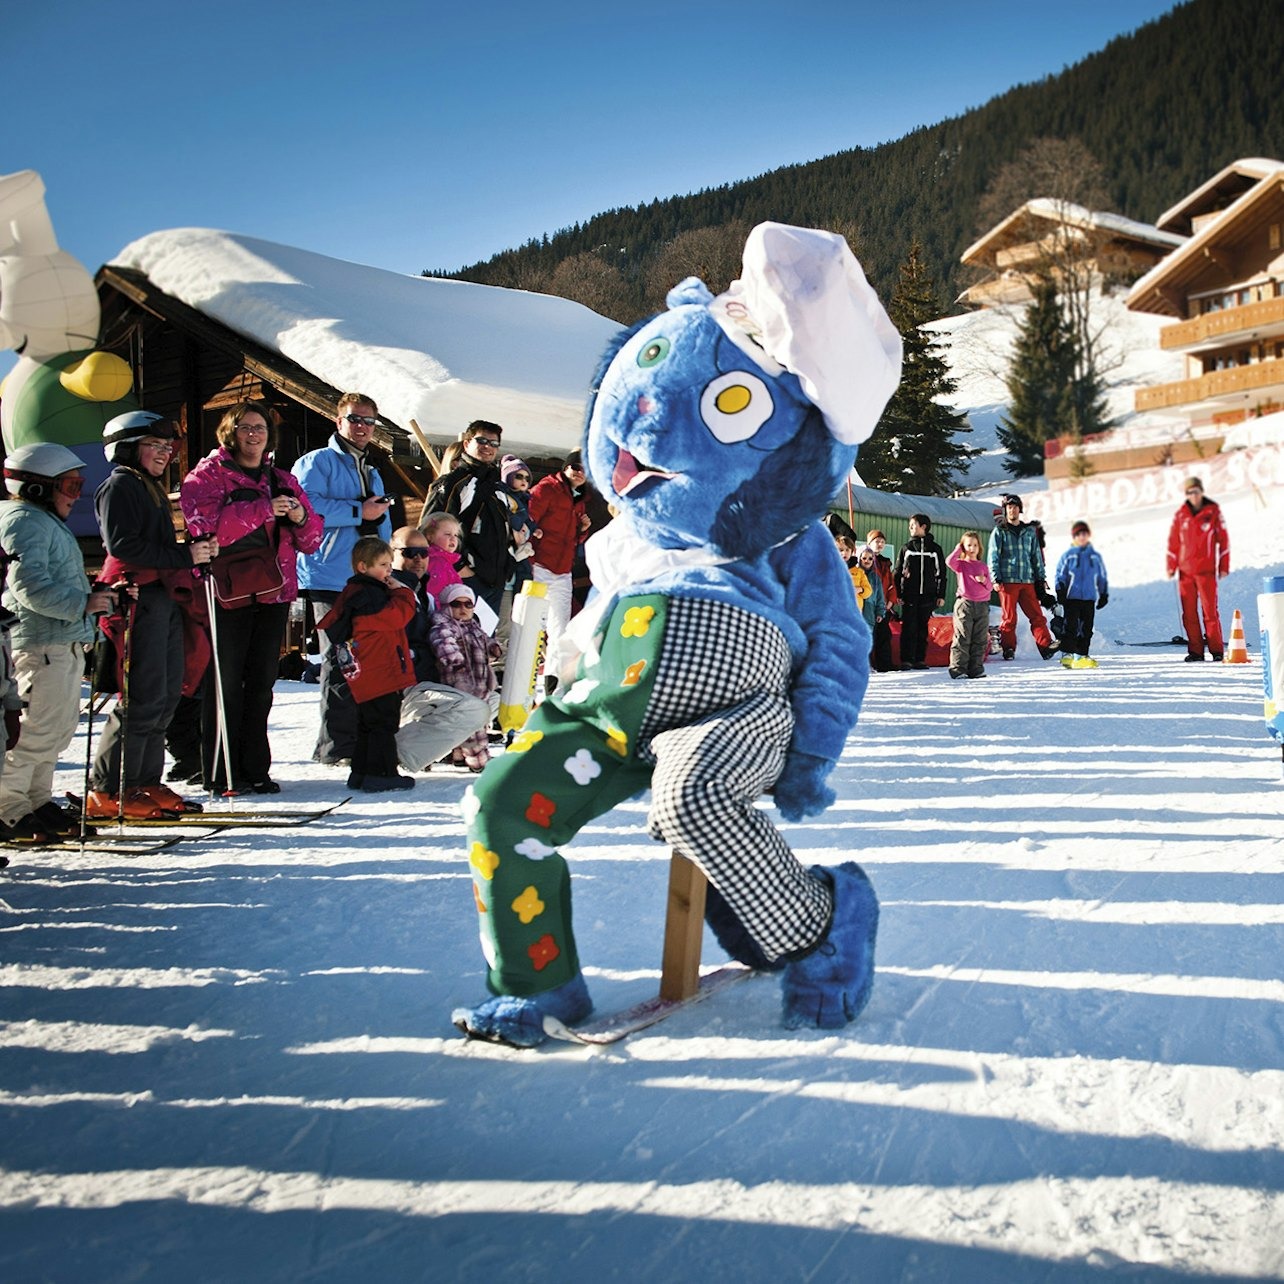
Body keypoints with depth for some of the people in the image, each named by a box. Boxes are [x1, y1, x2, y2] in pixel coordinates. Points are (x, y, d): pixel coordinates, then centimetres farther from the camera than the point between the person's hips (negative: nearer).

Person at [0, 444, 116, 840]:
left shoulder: (49, 522, 22)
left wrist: (94, 596, 20)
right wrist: (82, 603, -20)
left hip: (64, 646, 11)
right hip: (41, 645, -11)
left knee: (59, 728, 15)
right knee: (34, 731, -9)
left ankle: (36, 802, 24)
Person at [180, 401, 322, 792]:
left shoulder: (282, 481, 18)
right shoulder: (206, 475, 2)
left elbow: (310, 540, 16)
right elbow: (206, 525, -16)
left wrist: (301, 518, -7)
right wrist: (263, 510, -21)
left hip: (273, 592, 5)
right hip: (227, 592, -5)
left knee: (261, 684, 8)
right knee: (226, 683, -3)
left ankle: (255, 769, 15)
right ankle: (221, 772, 5)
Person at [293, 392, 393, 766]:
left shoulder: (372, 473, 25)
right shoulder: (317, 462, 0)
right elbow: (306, 506, -17)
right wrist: (359, 511, -13)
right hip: (330, 578, -7)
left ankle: (367, 740, 17)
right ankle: (337, 746, -4)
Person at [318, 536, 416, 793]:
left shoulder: (353, 593, 17)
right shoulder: (367, 595, -16)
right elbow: (397, 615, -22)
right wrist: (402, 592, -8)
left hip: (365, 676, 11)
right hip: (381, 674, -11)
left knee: (368, 724, 16)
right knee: (384, 722, -6)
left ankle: (361, 772, 22)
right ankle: (381, 774, -5)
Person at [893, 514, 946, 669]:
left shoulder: (935, 548, 8)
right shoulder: (906, 547, 8)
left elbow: (941, 573, 10)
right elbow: (897, 572, 7)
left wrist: (941, 595, 4)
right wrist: (898, 594, -2)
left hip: (927, 595, 1)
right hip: (909, 595, -1)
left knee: (922, 627, 4)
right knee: (909, 627, -5)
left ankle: (920, 659, 9)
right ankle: (906, 660, -3)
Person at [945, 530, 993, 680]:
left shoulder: (983, 566, 15)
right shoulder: (961, 565, 4)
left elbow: (990, 587, 14)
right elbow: (949, 561, -19)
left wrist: (984, 580, -8)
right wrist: (958, 549, -3)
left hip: (982, 605, 4)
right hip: (964, 604, -4)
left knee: (980, 640, 5)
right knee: (962, 639, -6)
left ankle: (976, 669, 11)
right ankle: (958, 669, -4)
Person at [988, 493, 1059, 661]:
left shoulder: (1029, 531, 15)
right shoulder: (999, 531, 5)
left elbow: (1036, 556, 19)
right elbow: (993, 557, 1)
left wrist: (1042, 578, 15)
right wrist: (995, 579, -9)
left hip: (1027, 581, 3)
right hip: (1007, 580, -3)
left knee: (1037, 615, -3)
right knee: (1009, 617, -2)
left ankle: (1046, 645, -6)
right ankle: (1008, 648, 6)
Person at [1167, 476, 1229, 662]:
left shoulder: (1213, 512, 1)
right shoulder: (1180, 515, 7)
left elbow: (1223, 539, 4)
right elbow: (1173, 541, 11)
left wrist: (1224, 567, 1)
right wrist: (1171, 566, 5)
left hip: (1206, 570, -3)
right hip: (1185, 570, 3)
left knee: (1210, 610, -6)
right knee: (1189, 612, 3)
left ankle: (1216, 650, 1)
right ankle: (1195, 651, 9)